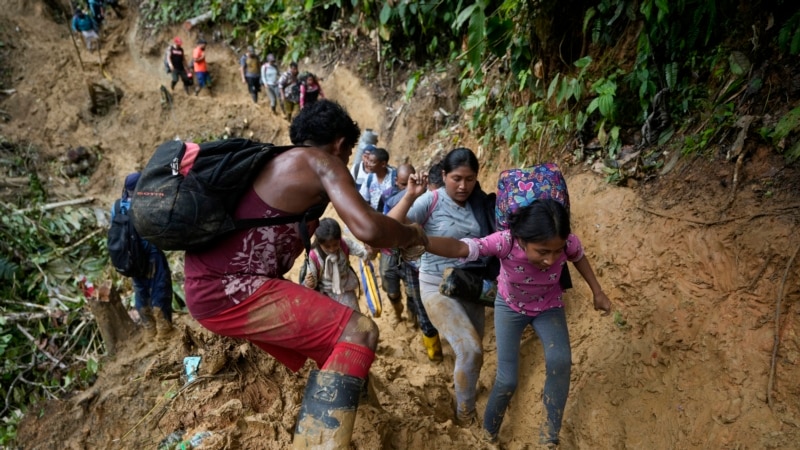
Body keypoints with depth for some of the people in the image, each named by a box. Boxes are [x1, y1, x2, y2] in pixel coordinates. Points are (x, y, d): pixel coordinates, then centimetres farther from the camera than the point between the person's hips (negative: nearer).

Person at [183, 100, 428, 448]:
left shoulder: (280, 163, 19)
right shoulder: (322, 162, -8)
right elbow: (368, 228, -23)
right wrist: (412, 235, -2)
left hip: (212, 282, 10)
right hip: (229, 290, -10)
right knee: (358, 332, -16)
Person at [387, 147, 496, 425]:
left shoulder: (481, 203, -1)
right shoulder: (431, 201, -14)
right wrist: (410, 196, -31)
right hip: (438, 287, -5)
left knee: (473, 351, 16)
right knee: (470, 350, -16)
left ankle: (466, 390, 47)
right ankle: (464, 413, 9)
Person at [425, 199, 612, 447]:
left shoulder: (568, 242, -31)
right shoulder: (505, 241, -39)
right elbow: (460, 248, -53)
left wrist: (598, 292, 1)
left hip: (549, 306, 2)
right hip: (510, 306, -1)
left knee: (560, 360, -26)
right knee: (507, 380, -6)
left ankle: (551, 431, -3)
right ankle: (489, 431, 24)